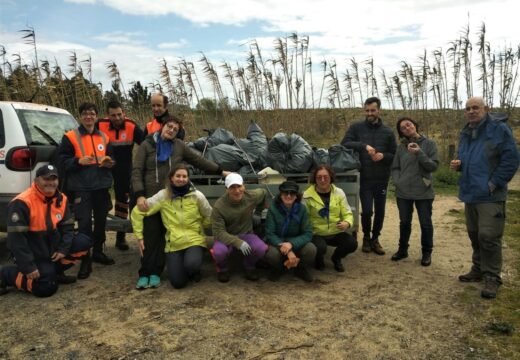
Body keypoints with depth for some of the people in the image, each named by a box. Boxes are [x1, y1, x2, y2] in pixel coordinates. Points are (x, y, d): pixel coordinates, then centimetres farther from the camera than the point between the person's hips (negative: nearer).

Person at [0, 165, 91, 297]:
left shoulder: (61, 199, 0)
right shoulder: (22, 203, -22)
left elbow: (67, 227, 5)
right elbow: (16, 239, -24)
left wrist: (63, 250, -10)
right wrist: (29, 268, -24)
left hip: (54, 249, 7)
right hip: (34, 255, -7)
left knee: (84, 242, -8)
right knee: (47, 287, -19)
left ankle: (55, 271, 9)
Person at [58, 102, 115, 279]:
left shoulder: (103, 137, 13)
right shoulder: (70, 137, -2)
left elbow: (111, 158, 20)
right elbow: (62, 160, -5)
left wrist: (109, 161, -3)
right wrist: (79, 161, -21)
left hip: (101, 186, 5)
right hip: (81, 187, -5)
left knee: (101, 221, 14)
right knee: (84, 223, -7)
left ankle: (98, 252, 30)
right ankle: (86, 260, 2)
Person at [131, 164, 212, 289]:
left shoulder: (197, 195, -5)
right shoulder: (163, 196, -5)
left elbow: (209, 216, 9)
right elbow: (137, 212, -1)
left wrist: (198, 228, 5)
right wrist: (139, 236, -1)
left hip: (194, 240, -1)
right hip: (173, 244, 1)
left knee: (191, 265, -32)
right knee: (178, 283, -10)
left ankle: (194, 270, 7)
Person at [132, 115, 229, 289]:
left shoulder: (179, 146, 7)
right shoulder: (146, 145, 2)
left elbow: (199, 160, 13)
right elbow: (137, 171, -3)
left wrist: (220, 171, 13)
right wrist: (139, 195, -14)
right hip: (150, 198, -2)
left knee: (165, 236, 4)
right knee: (150, 236, -1)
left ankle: (156, 273, 13)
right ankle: (145, 273, 7)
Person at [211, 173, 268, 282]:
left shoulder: (252, 196, -13)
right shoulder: (219, 206, -22)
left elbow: (263, 192, 11)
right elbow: (218, 232, -24)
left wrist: (259, 210, 24)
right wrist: (238, 242, -37)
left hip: (246, 234, 2)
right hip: (226, 237, -2)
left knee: (261, 248, -28)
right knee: (219, 252, -35)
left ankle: (249, 266, 7)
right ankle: (223, 269, 4)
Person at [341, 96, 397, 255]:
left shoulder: (388, 132, 5)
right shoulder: (356, 128, 1)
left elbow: (395, 156, 7)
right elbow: (345, 144, -13)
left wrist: (383, 156, -14)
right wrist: (363, 145, -27)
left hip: (381, 179, 2)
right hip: (364, 178, -2)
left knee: (380, 211, 9)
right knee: (367, 211, -4)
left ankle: (375, 239, 28)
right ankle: (366, 237, 22)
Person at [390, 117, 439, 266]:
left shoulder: (429, 143, -2)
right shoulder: (401, 146, 6)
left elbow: (433, 166, -8)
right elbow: (395, 168, 10)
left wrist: (419, 153, -20)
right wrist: (397, 182, -6)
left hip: (423, 192, -2)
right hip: (403, 192, 2)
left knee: (425, 223, 6)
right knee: (404, 222, 13)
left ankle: (427, 252, 22)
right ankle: (403, 249, 29)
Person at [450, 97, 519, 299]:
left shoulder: (499, 129, -8)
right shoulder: (465, 134, 14)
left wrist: (493, 183, -16)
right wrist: (457, 164, 3)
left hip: (490, 195, -7)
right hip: (470, 193, 7)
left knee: (488, 237, -8)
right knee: (474, 235, 14)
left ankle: (492, 277, 4)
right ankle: (478, 270, 28)